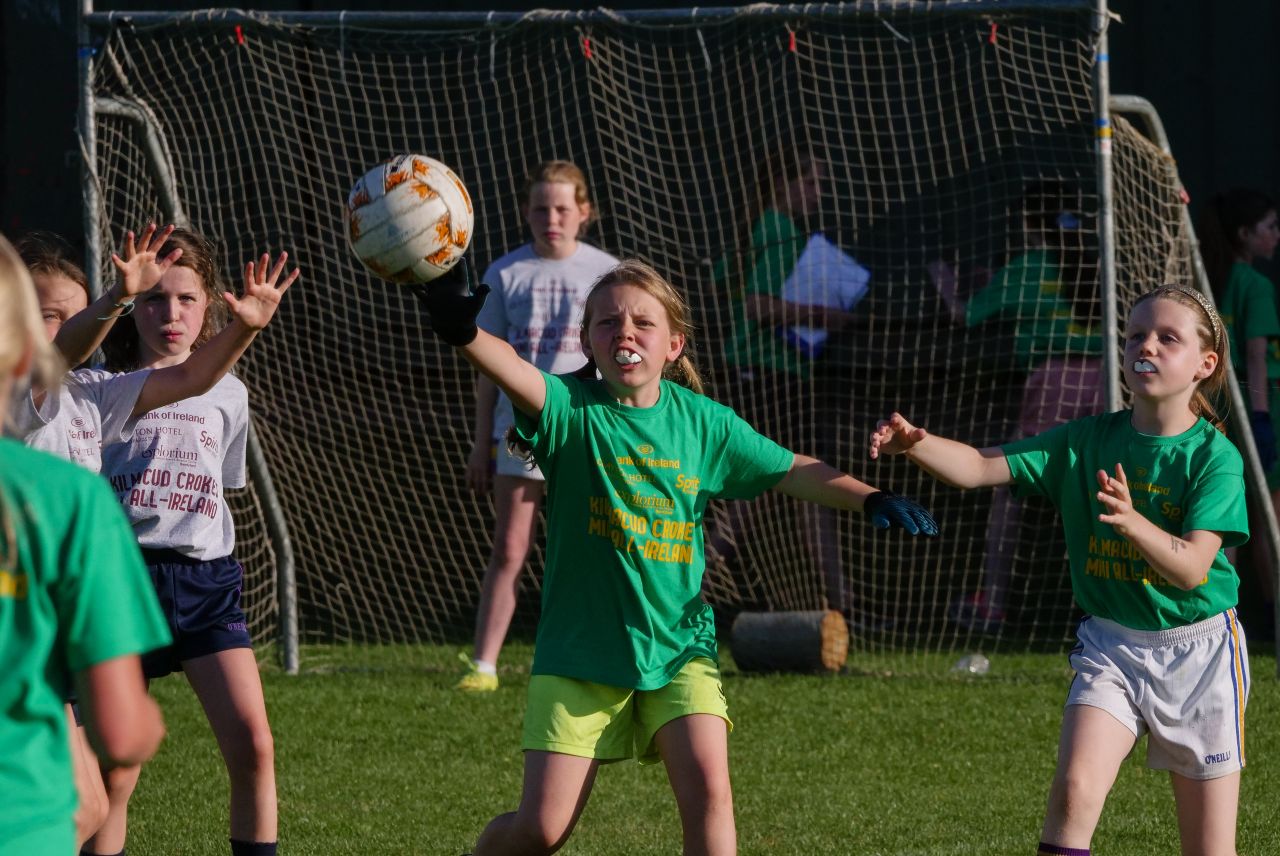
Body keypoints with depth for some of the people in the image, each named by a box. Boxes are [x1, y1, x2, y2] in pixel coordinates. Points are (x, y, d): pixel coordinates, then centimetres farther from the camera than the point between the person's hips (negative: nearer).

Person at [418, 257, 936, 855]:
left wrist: (869, 498, -4)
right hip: (579, 649, -2)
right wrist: (463, 334, -53)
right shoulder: (572, 409, -10)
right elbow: (517, 376, -32)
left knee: (706, 788, -19)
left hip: (677, 644, 2)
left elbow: (793, 472, 11)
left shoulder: (702, 423, 0)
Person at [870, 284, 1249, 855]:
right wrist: (914, 443, -27)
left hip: (1199, 650, -1)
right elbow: (980, 467, -8)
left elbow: (1192, 567, -19)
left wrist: (1133, 523, -37)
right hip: (1111, 644, 1)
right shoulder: (1085, 442, -2)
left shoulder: (1214, 456, -9)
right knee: (1075, 786, -23)